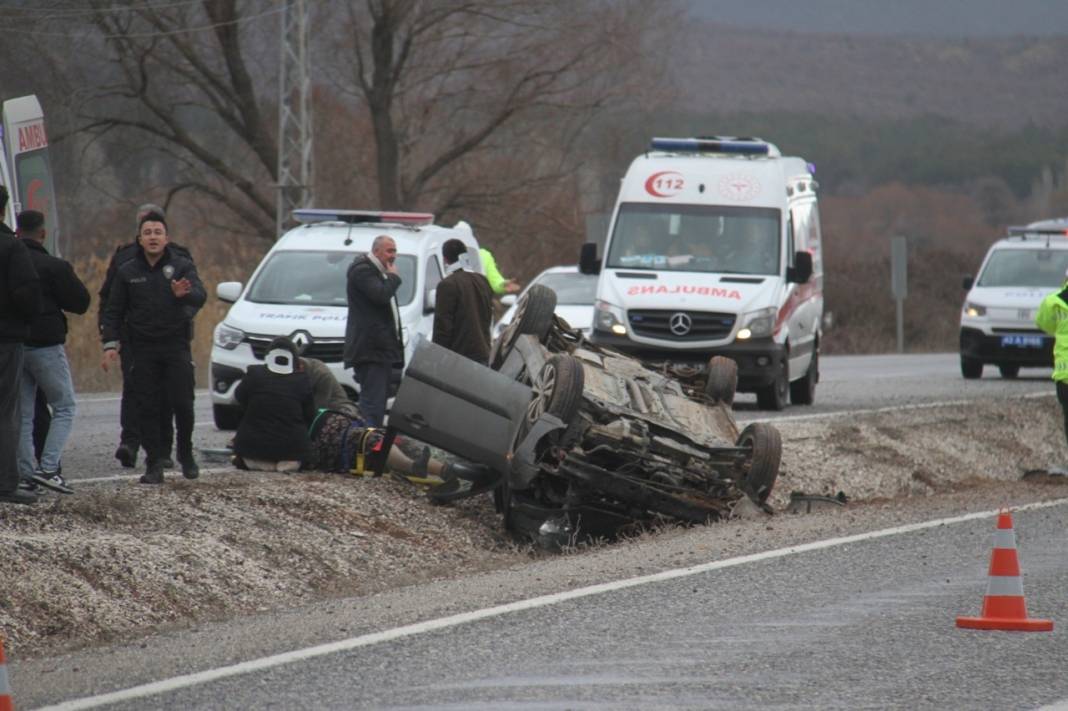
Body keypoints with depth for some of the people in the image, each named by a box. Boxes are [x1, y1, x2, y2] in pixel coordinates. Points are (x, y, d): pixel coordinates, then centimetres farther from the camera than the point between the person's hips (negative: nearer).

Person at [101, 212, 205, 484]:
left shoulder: (182, 266, 2)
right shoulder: (127, 272, 8)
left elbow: (200, 296, -14)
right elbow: (113, 311, 9)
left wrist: (185, 294, -37)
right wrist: (110, 344, -3)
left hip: (176, 346, -2)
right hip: (143, 348, 2)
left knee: (183, 404, -4)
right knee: (146, 407, -3)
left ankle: (186, 455, 16)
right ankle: (154, 464, 1)